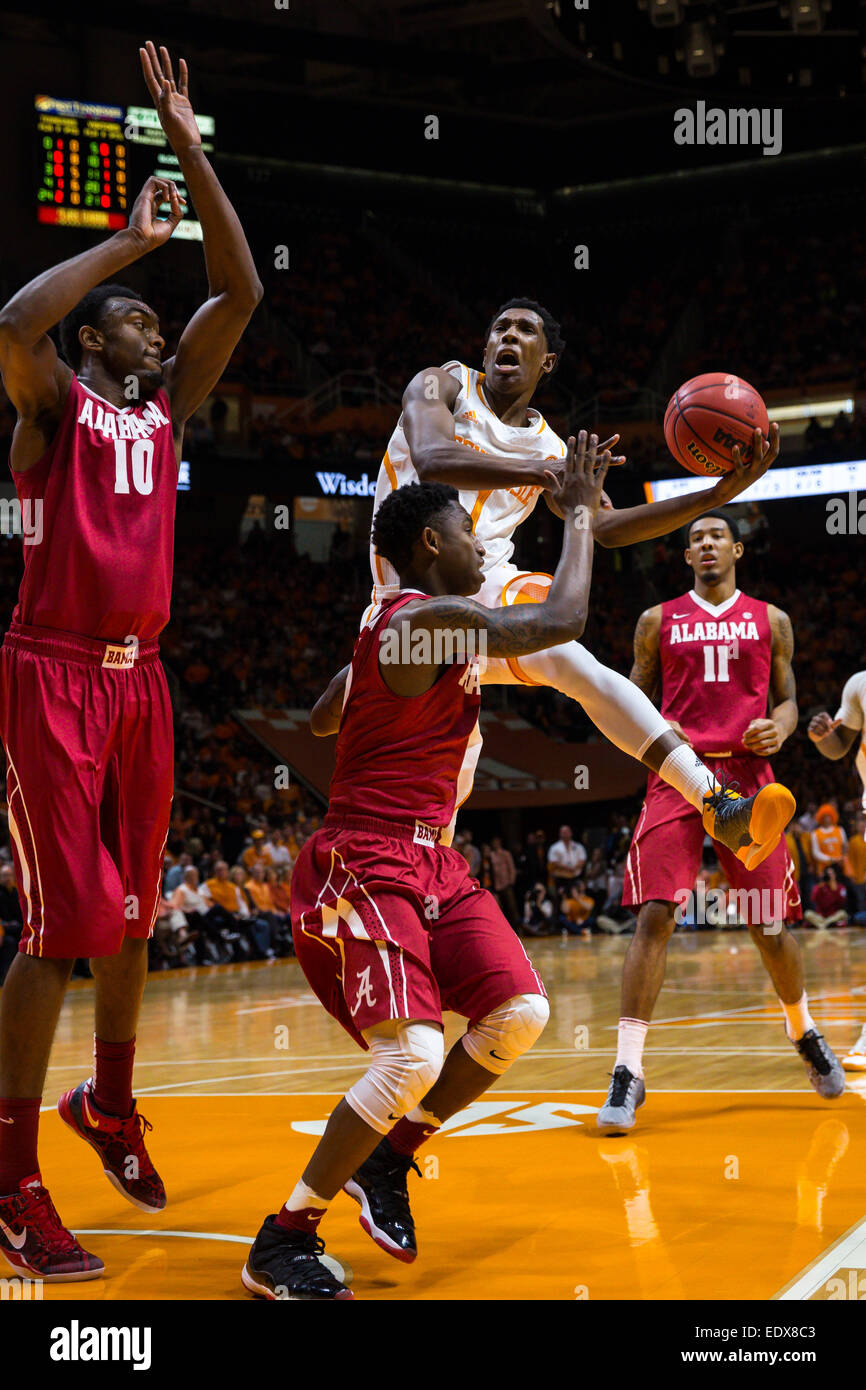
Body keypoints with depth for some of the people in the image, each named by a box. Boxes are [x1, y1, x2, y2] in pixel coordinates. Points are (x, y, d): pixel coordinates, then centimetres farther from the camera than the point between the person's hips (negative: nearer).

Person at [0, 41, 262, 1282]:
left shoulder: (170, 402, 15)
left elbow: (241, 293, 8)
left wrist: (189, 150, 4)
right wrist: (129, 241, -13)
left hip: (138, 677, 7)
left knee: (133, 911, 14)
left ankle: (110, 1104, 34)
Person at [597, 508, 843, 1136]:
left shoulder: (770, 620, 13)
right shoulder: (658, 620, 12)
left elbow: (787, 698, 16)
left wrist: (779, 727, -7)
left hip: (748, 776, 1)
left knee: (771, 927, 3)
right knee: (654, 915, -15)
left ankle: (805, 1032, 33)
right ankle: (628, 1071, -14)